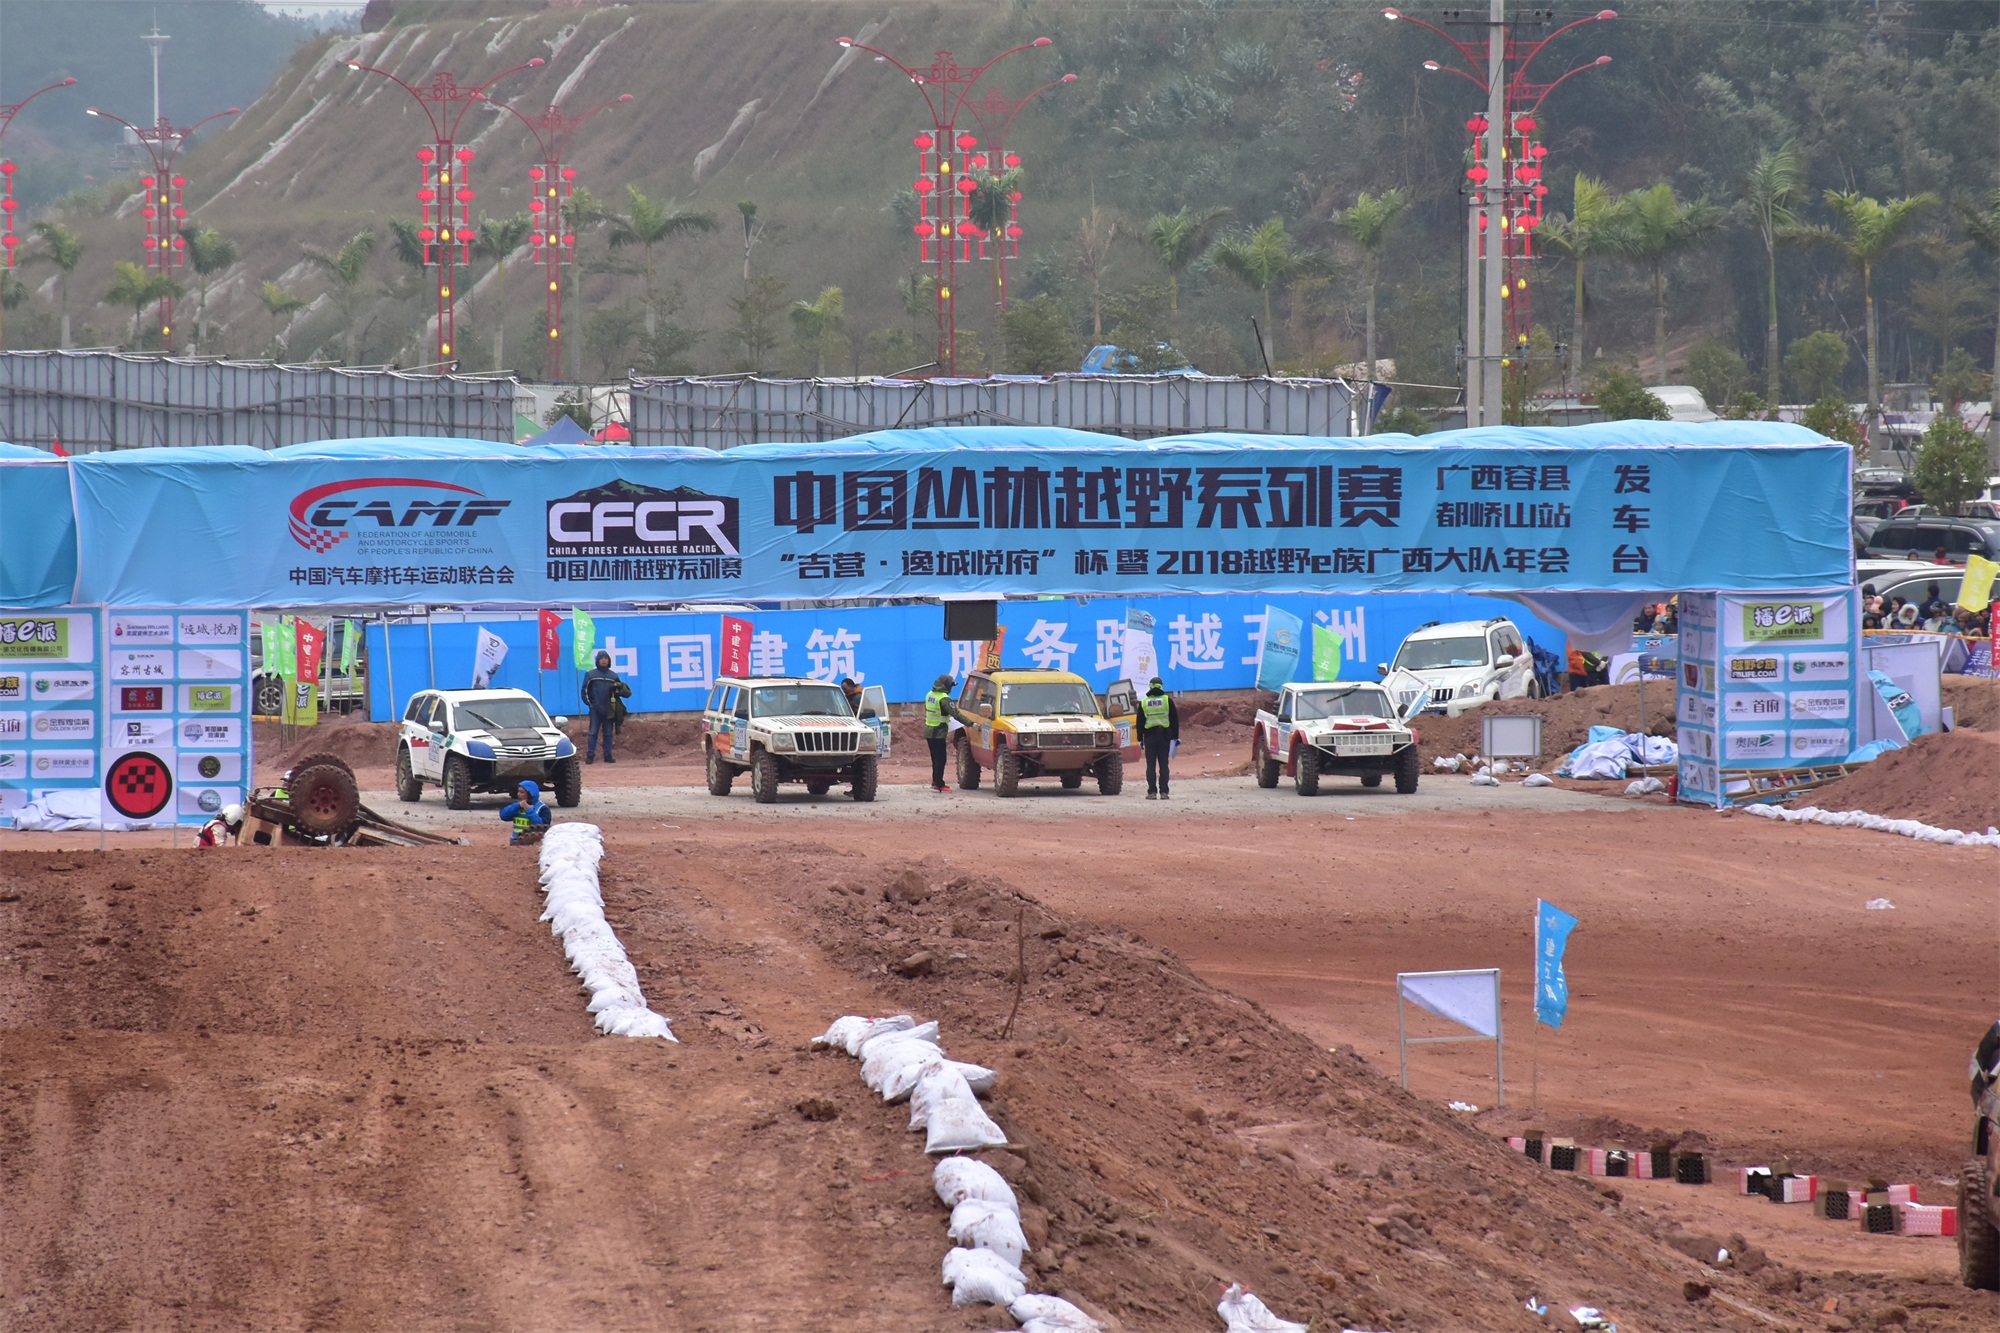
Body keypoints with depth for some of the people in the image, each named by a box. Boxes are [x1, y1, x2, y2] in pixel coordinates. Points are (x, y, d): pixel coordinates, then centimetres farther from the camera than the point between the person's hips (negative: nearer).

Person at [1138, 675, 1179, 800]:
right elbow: (1175, 720, 2)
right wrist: (1175, 737, 8)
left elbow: (1140, 722, 6)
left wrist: (1140, 739, 12)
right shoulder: (1167, 700, 1)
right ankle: (1163, 792, -1)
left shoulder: (1143, 702, 3)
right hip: (1164, 736, 0)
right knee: (1163, 765, 3)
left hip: (1149, 737, 0)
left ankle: (1152, 792, -5)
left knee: (1151, 765, 1)